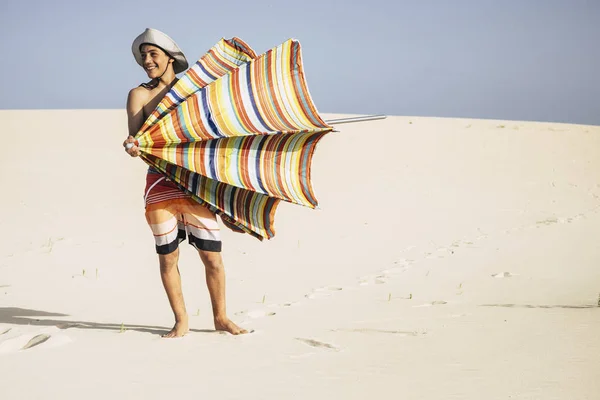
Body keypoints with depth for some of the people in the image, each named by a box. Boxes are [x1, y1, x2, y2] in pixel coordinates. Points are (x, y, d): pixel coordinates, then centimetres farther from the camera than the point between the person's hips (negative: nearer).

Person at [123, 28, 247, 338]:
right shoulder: (139, 95, 3)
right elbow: (135, 136, -8)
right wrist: (131, 146, -29)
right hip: (160, 183, -1)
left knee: (212, 256, 0)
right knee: (168, 257, 3)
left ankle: (220, 318, 17)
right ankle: (181, 321, 18)